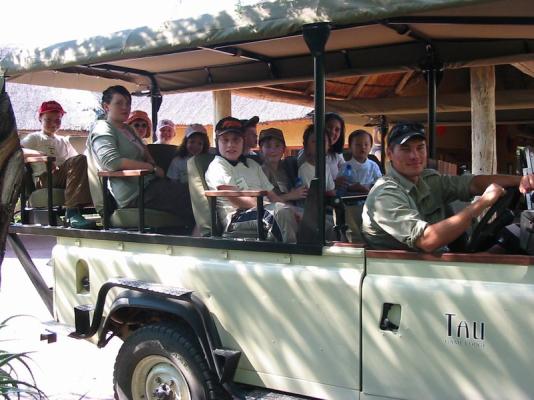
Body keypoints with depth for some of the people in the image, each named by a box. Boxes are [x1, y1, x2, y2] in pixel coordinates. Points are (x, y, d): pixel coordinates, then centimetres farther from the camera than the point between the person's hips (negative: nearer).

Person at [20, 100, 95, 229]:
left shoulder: (63, 141, 31)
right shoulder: (35, 138, 14)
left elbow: (75, 158, 23)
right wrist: (42, 155, -19)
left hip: (63, 178, 5)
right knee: (80, 160, -30)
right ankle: (72, 212, -39)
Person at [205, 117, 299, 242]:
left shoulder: (252, 164, 26)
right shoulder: (217, 167, 2)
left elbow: (271, 195, 20)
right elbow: (236, 200, -12)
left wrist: (291, 211, 1)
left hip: (264, 212, 7)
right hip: (236, 218, -7)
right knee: (281, 211, -31)